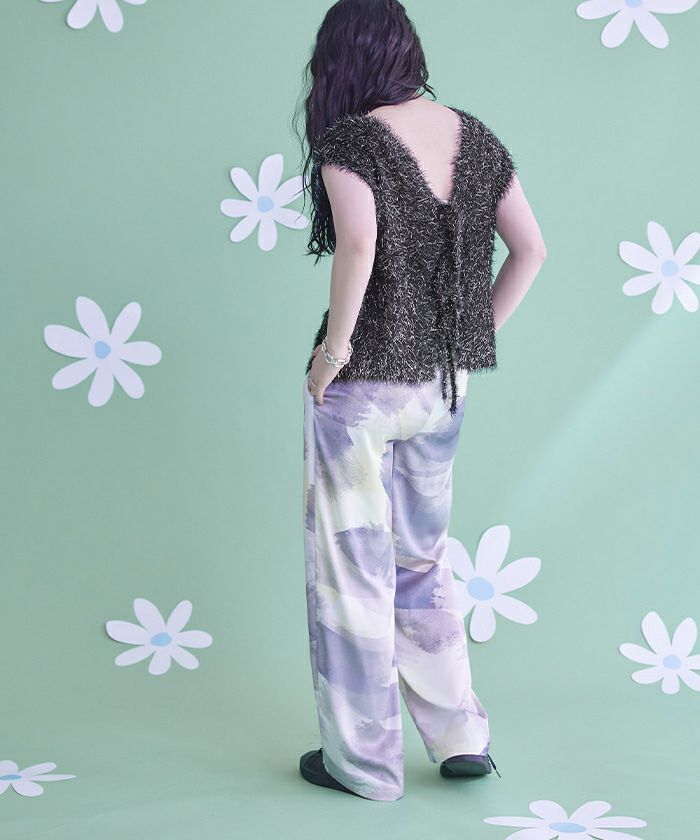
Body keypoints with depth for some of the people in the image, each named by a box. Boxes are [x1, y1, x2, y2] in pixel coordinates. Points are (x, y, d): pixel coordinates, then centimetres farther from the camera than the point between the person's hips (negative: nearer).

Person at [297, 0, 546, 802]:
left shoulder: (350, 142, -14)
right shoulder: (473, 136, 5)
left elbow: (357, 242, -31)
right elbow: (530, 248, 7)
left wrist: (335, 346, -19)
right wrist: (474, 334, 12)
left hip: (361, 384, -6)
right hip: (443, 386, 6)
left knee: (352, 568, 8)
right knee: (421, 561, 21)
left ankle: (364, 759, 18)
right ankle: (462, 735, 26)